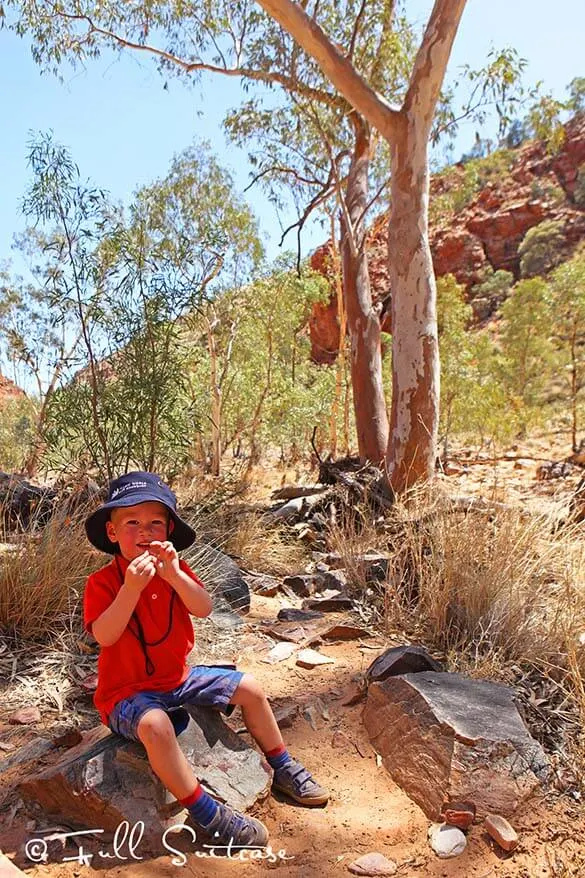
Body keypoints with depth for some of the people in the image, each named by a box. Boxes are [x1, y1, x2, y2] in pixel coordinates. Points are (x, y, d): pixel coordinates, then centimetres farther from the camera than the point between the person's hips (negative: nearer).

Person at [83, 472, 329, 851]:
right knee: (156, 724, -38)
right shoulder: (103, 581, -15)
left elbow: (204, 609, -17)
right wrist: (132, 587, -42)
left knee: (249, 688, 3)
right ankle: (208, 815, -23)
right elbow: (104, 636, -30)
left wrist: (174, 575, -34)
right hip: (128, 690, -6)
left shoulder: (175, 570, -1)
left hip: (178, 676, 6)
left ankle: (283, 767, 23)